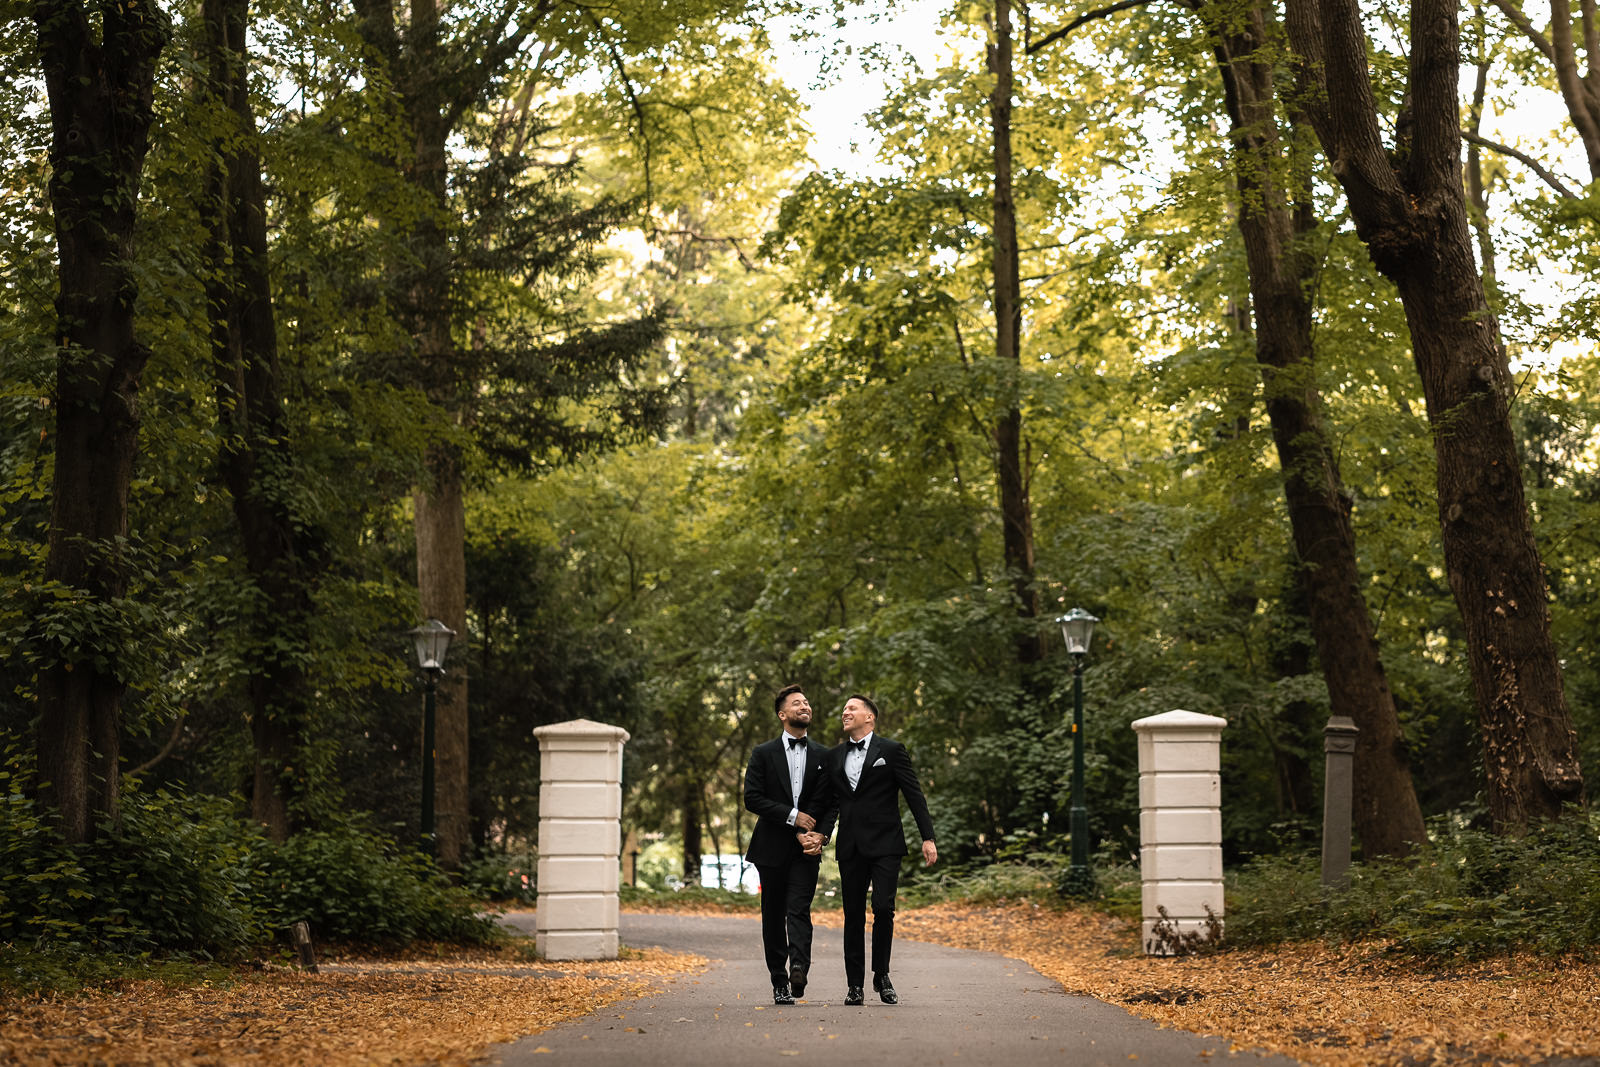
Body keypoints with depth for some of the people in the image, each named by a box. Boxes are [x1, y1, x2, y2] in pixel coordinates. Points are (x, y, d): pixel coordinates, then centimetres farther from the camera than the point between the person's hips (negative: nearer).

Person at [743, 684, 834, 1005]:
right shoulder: (763, 754, 4)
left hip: (806, 848, 0)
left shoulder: (823, 756, 10)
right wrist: (792, 816, -12)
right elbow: (752, 798, -4)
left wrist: (820, 835, -10)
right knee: (773, 917, 4)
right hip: (773, 848, 0)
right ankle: (779, 983, 11)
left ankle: (799, 970, -30)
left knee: (799, 911, -15)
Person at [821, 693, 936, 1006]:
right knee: (854, 916, 4)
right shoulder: (834, 755, 15)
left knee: (883, 909, -13)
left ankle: (881, 975, 5)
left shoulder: (892, 751, 2)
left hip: (884, 843, -4)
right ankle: (854, 984, 10)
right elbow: (830, 801, 17)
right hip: (850, 847, 4)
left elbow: (914, 795, 0)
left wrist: (928, 838, -5)